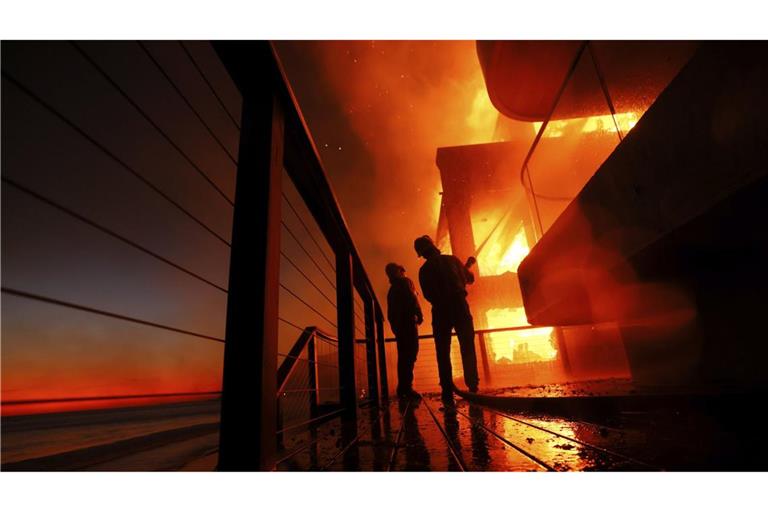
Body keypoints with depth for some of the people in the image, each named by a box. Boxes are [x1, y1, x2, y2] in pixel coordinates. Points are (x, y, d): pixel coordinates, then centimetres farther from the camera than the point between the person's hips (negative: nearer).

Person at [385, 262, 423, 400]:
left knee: (404, 355, 10)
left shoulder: (393, 288, 23)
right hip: (406, 320, -8)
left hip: (397, 322, 8)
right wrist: (419, 315, -7)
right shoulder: (405, 282, 0)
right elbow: (412, 299, -13)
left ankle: (403, 387, 11)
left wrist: (394, 323, 18)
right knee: (410, 353, -13)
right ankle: (406, 387, -19)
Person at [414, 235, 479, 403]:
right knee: (467, 348, 5)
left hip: (440, 312, 1)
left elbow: (428, 295, 3)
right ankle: (473, 387, -2)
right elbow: (469, 279, 15)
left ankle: (448, 392, 1)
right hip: (459, 307, 0)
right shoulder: (451, 259, 5)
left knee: (443, 353, 5)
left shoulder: (424, 270, 5)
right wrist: (467, 266, 34)